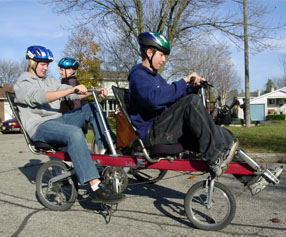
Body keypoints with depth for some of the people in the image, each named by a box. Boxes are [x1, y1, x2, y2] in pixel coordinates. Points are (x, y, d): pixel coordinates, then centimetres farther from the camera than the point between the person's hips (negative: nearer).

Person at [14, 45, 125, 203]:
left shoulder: (49, 81, 23)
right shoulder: (22, 84, 0)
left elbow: (73, 94, 10)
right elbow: (39, 96, -23)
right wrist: (72, 90, -34)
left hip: (58, 120, 8)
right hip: (41, 127, -8)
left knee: (91, 108, -1)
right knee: (75, 133, -36)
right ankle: (96, 188, -43)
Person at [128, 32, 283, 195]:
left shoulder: (155, 77, 25)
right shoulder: (138, 75, -7)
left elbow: (173, 97, 22)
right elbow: (154, 98, -27)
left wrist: (192, 87, 4)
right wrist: (184, 82, -22)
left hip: (168, 130, 9)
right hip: (152, 133, -9)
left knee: (219, 133, -2)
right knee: (192, 102, -29)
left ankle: (250, 176, -1)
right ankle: (215, 159, -26)